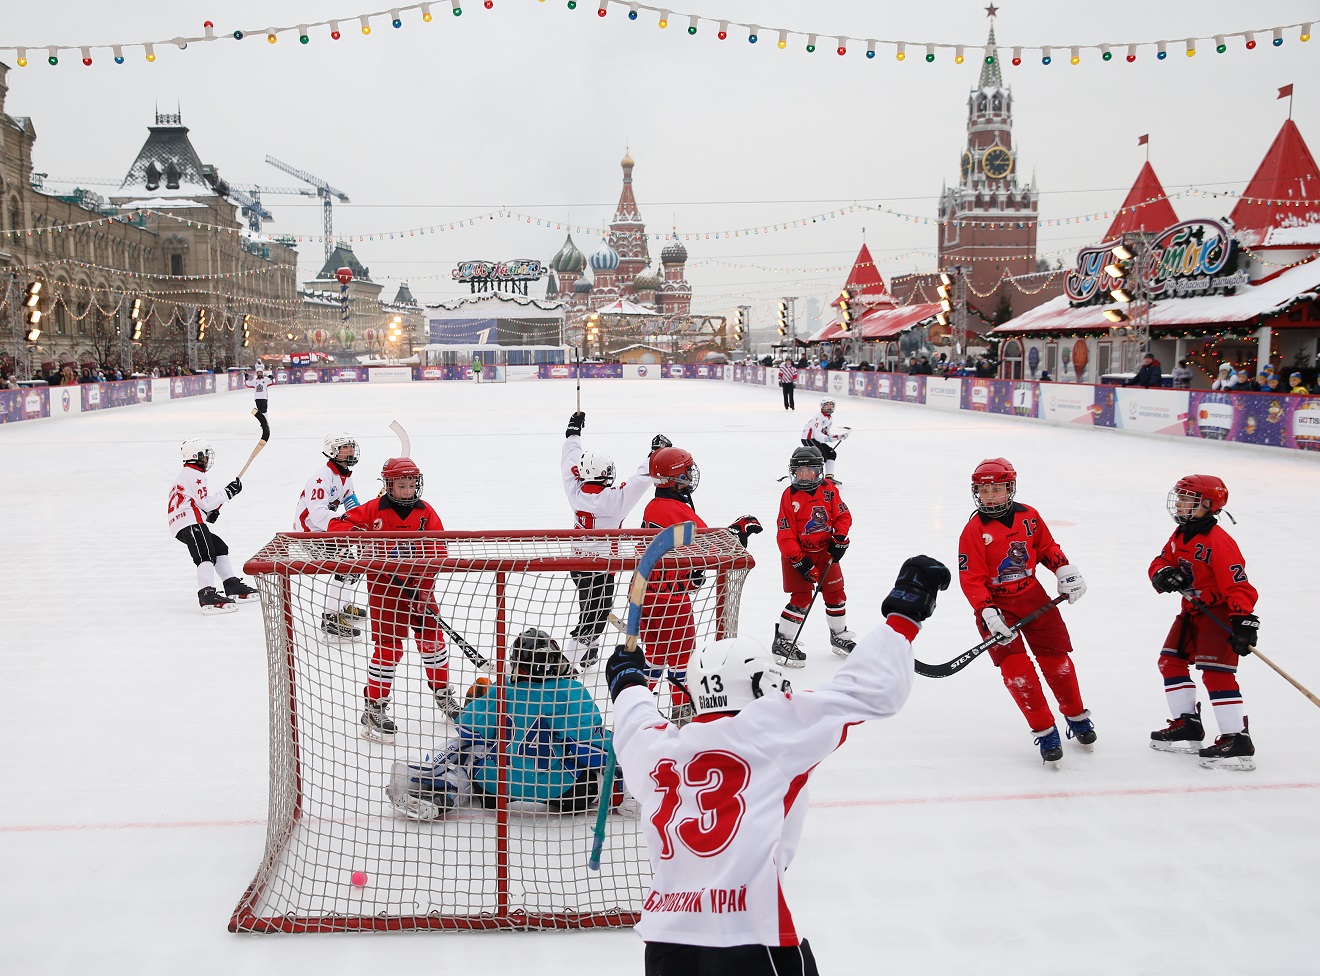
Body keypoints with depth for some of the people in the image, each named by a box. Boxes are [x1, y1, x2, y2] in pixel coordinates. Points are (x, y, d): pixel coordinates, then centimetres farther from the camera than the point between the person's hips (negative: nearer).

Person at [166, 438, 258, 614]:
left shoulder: (185, 474, 28)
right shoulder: (195, 475, -6)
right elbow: (206, 502, -13)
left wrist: (209, 514, 16)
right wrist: (228, 491, -7)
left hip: (180, 523, 11)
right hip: (190, 522, -11)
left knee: (220, 548, 15)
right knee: (206, 556, -22)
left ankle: (233, 587, 16)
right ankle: (207, 596, -35)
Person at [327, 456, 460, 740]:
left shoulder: (426, 512, 1)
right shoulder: (373, 510, -7)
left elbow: (437, 549, -4)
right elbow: (336, 526, -10)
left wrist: (423, 584, -15)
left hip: (419, 586, 4)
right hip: (384, 587, -4)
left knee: (432, 637, 11)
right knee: (388, 646, -6)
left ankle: (443, 693, 32)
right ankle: (373, 708, 5)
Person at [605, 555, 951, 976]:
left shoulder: (658, 748, 10)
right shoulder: (773, 728, -4)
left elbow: (634, 726, 34)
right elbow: (870, 689, -6)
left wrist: (629, 683, 54)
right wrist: (904, 612, 5)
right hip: (748, 940, -5)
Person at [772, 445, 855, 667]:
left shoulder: (829, 490, -4)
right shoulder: (789, 496, -17)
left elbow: (843, 516, 4)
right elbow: (785, 534, -18)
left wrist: (839, 539, -10)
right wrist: (800, 561, -22)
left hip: (825, 551, 5)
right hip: (798, 553, -5)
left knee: (835, 593, 13)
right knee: (801, 598, -9)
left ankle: (839, 635, 33)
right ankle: (782, 641, 2)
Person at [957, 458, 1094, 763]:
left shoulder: (1028, 516, -2)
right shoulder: (973, 531, -13)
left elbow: (1047, 547, 15)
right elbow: (971, 579, -15)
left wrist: (1066, 571, 1)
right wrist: (987, 613, -24)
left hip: (1032, 595, 3)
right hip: (995, 603, -3)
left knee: (1056, 656, 8)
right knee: (1015, 667, -11)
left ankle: (1077, 717, 31)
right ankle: (1045, 731, 2)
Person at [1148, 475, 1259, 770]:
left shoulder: (1219, 541, -22)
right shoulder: (1180, 535, 6)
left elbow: (1238, 585, -27)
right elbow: (1160, 562, 9)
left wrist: (1243, 622, -35)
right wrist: (1164, 575, -16)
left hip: (1220, 613, -9)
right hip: (1192, 611, 9)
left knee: (1216, 672, -16)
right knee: (1171, 661, 11)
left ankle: (1237, 738, -12)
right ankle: (1187, 724, 21)